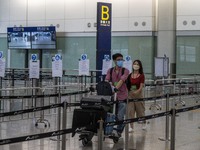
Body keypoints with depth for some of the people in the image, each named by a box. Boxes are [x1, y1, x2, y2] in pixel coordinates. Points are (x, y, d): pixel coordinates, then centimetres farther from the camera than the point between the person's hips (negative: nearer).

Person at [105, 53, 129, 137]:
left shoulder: (125, 71, 0)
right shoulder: (110, 71, 9)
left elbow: (122, 80, -17)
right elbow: (106, 81, -6)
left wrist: (115, 88, -33)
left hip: (122, 97, -3)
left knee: (120, 116, -6)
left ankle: (118, 131, 7)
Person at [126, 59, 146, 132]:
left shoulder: (141, 75, -6)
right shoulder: (130, 75, 5)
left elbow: (141, 87, -12)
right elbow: (127, 85, 7)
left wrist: (137, 92, -29)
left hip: (138, 94, -3)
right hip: (130, 94, 3)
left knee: (140, 110, 10)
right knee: (130, 111, -1)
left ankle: (144, 123, 35)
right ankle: (131, 127, 4)